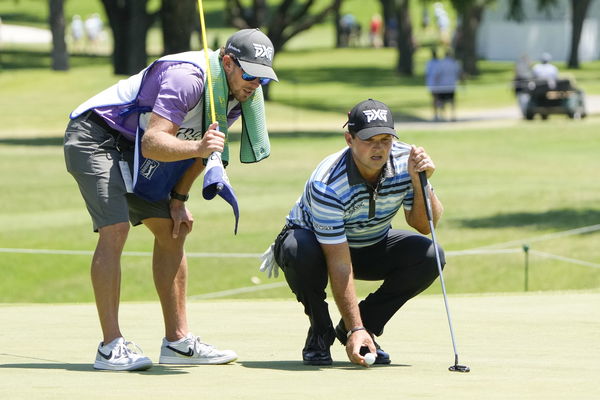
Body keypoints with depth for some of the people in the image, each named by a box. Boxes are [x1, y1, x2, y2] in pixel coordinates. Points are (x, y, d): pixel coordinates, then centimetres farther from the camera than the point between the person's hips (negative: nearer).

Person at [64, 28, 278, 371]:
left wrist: (179, 199, 7)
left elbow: (203, 142, 12)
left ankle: (178, 342, 12)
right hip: (95, 137, -9)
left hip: (133, 148, 9)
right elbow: (152, 143, -38)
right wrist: (197, 147, -54)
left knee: (171, 231, 6)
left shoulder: (238, 96, -4)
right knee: (115, 229, -22)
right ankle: (111, 347, -21)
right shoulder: (188, 78, -31)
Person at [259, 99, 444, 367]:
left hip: (370, 247, 4)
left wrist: (419, 182, -35)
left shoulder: (405, 161, -21)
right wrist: (355, 329, -40)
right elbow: (339, 265, -36)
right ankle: (320, 333, -11)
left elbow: (426, 225, -16)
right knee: (300, 252, -40)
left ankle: (367, 325, -2)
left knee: (428, 255, -23)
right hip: (315, 240, -4)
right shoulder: (328, 184, -35)